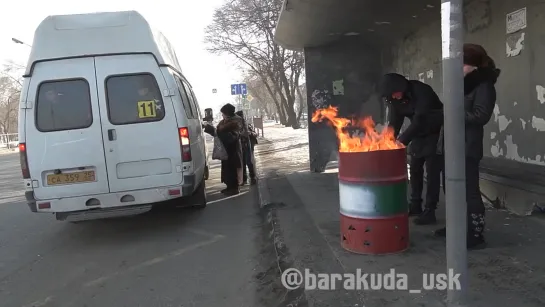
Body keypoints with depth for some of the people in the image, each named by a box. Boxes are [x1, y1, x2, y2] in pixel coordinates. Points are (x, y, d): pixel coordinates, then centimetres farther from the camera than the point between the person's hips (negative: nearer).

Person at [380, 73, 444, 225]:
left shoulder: (421, 91, -29)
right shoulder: (394, 98, -8)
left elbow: (418, 121, -36)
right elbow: (394, 122, -7)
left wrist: (400, 141, -41)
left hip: (435, 133, -7)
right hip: (419, 133, 7)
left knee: (432, 172, -9)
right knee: (415, 169, 10)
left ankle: (430, 211, -5)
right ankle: (415, 205, 22)